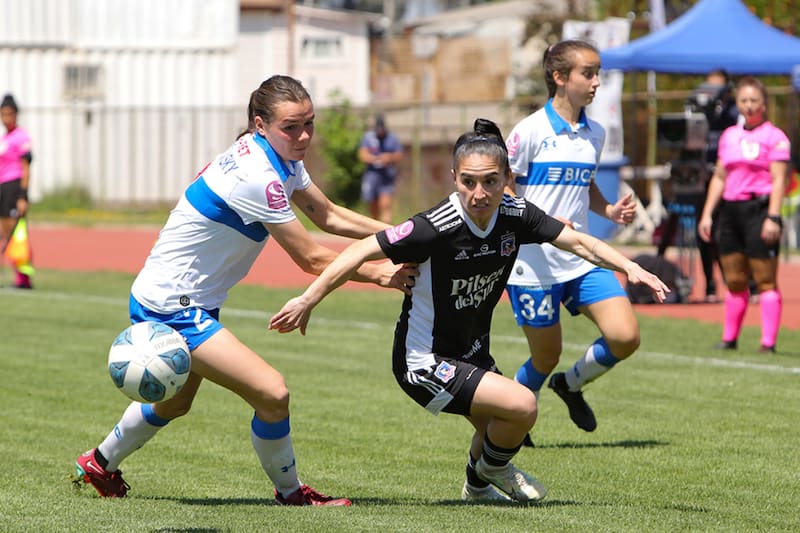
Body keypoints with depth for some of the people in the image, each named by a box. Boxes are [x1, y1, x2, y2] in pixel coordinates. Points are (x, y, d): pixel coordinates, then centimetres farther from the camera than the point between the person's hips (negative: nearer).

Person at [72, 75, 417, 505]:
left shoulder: (281, 158, 0)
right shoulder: (257, 178, -29)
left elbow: (328, 216, 11)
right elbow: (311, 259, -22)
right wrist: (380, 274, -13)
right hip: (170, 308, -11)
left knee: (174, 403, 31)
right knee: (272, 393, -19)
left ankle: (99, 465, 53)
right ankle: (290, 492, 2)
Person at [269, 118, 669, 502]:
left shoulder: (515, 215, -13)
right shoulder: (437, 228, -31)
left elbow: (578, 242, -2)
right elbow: (362, 251, -26)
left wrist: (629, 267, -14)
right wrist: (308, 300, -26)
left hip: (471, 353, 8)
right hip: (423, 362, -8)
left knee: (499, 430, 26)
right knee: (521, 406, -18)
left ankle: (477, 485, 59)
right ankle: (489, 472, 13)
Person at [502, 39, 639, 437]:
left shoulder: (594, 134, 9)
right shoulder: (530, 131, -11)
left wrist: (609, 210, 4)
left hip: (582, 259, 6)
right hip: (534, 264, -5)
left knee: (625, 336, -11)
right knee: (546, 356, 4)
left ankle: (571, 385, 19)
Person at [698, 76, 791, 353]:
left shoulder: (774, 136, -3)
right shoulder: (729, 135, 16)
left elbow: (779, 180, -9)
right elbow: (719, 177, 20)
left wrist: (773, 218, -18)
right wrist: (707, 214, 14)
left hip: (759, 208, -6)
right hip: (731, 210, 6)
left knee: (765, 279, -7)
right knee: (734, 280, 10)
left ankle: (768, 342, -7)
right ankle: (729, 338, 18)